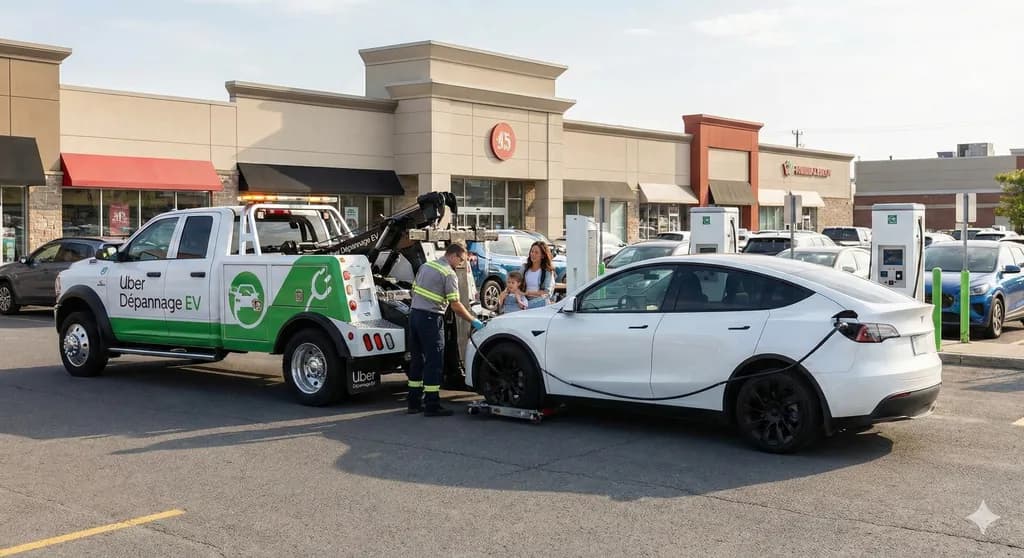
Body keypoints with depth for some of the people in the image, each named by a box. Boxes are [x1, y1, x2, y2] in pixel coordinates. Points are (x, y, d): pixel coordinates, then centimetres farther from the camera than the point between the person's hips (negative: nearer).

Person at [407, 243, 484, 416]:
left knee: (418, 359, 14)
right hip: (431, 318, -8)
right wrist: (473, 321, -6)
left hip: (414, 314, 8)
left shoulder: (425, 266, 14)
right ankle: (432, 406, -3)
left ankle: (414, 402, 19)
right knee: (434, 361, -3)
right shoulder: (449, 274, -10)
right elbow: (456, 305, -13)